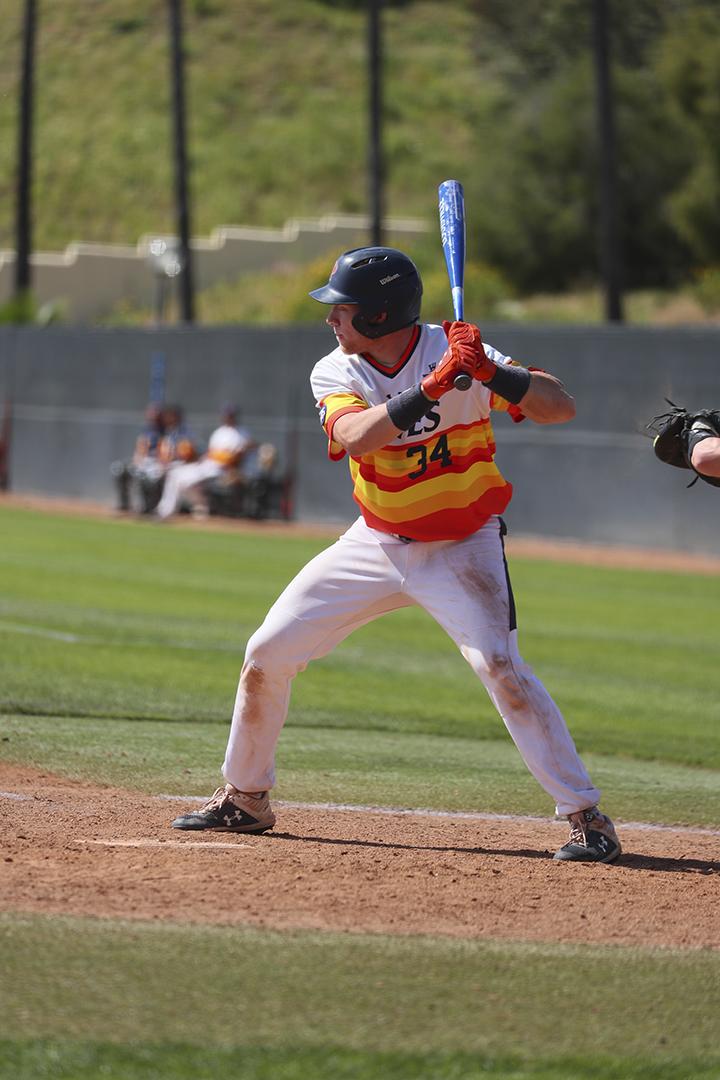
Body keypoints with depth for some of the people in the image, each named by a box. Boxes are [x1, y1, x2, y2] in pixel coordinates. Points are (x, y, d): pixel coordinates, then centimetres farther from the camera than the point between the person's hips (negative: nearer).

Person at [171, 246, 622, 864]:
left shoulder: (455, 351, -17)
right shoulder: (336, 372, -9)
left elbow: (561, 407, -22)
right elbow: (354, 436, -31)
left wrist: (492, 374, -39)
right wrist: (433, 387, -41)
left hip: (462, 547, -4)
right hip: (377, 543, 4)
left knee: (498, 664, -24)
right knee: (267, 654, 3)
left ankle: (586, 816, -18)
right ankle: (245, 799, 22)